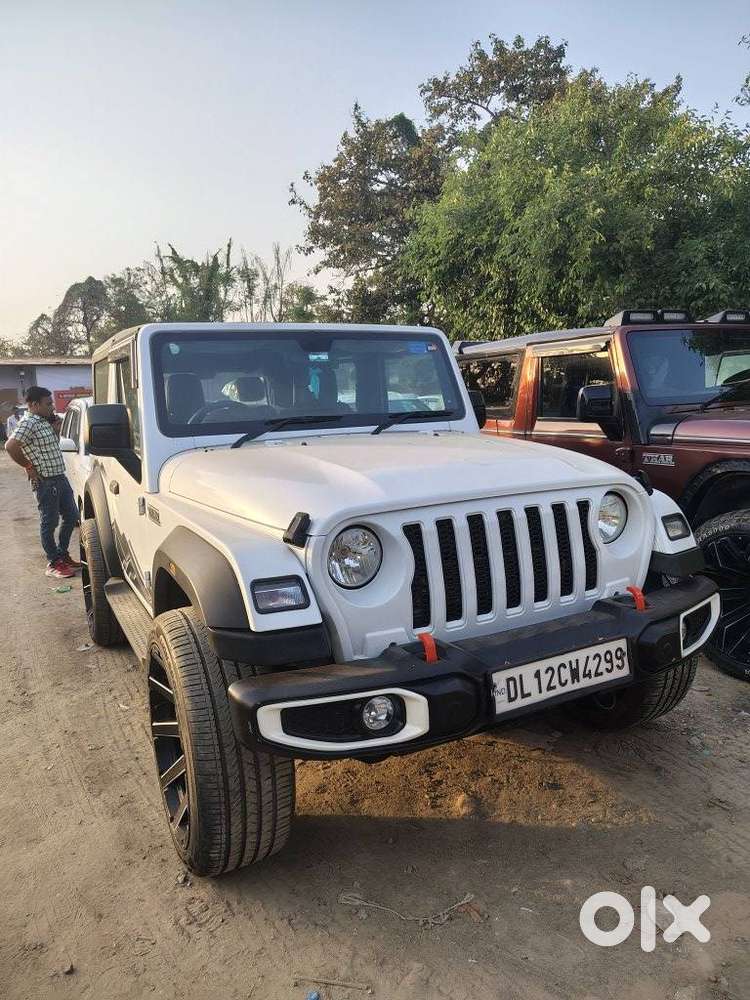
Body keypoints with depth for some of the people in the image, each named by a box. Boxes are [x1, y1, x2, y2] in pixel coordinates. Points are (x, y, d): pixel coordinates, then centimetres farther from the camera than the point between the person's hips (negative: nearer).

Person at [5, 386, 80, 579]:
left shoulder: (44, 422, 12)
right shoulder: (29, 424, -16)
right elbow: (10, 446, -27)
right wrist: (29, 466, -18)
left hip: (60, 478, 9)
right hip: (46, 482, -9)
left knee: (71, 516, 15)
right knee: (49, 523, 1)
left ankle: (63, 554, 29)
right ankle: (54, 564, 11)